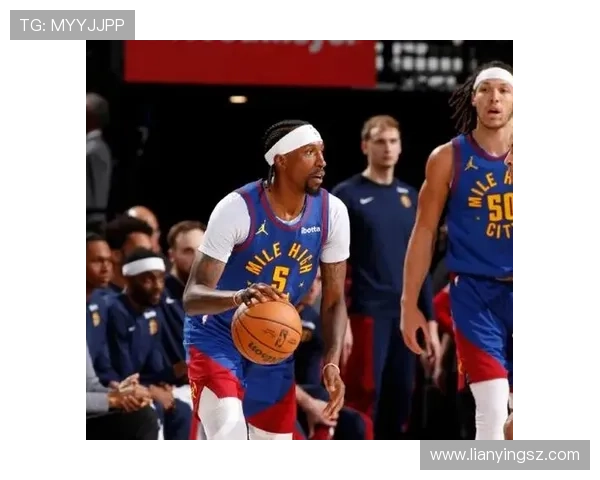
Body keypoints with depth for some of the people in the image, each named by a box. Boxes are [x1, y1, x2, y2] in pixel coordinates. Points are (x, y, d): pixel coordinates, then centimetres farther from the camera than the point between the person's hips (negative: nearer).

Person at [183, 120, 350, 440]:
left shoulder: (332, 213, -12)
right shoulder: (237, 209, -26)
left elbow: (334, 299, -2)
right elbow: (192, 297, -28)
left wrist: (332, 362, -18)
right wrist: (238, 297, -50)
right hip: (218, 338, -5)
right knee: (229, 441, -27)